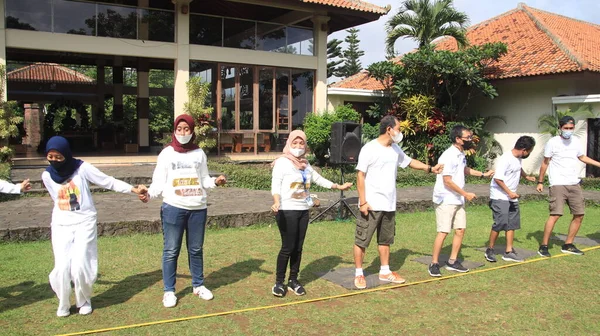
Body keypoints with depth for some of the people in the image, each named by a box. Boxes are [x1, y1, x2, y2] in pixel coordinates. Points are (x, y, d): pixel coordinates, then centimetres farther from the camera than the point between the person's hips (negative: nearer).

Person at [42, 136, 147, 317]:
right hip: (61, 226, 3)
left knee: (80, 267, -9)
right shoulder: (47, 175, 1)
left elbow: (108, 182, -11)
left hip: (85, 223, -3)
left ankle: (84, 301, 17)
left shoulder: (82, 168, -11)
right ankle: (63, 304, 18)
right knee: (62, 268, -6)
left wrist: (134, 189, -19)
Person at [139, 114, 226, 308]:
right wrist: (149, 194, -19)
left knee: (196, 249, 13)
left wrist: (215, 182, -10)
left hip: (198, 209, 3)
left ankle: (198, 285, 28)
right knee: (171, 251, 1)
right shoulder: (167, 153, 1)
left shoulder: (199, 153, 9)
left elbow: (204, 180, 9)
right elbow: (159, 182, -1)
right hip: (173, 208, -2)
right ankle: (169, 291, 13)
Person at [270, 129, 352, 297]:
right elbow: (276, 183, -18)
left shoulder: (305, 164, 15)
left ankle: (293, 280, 21)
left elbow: (319, 179, 26)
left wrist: (339, 186, 27)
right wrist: (276, 202, -35)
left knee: (298, 247, 9)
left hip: (303, 210, 6)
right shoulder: (282, 162, -6)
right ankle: (279, 282, 8)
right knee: (287, 247, -5)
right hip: (287, 211, -6)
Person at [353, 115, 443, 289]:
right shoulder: (369, 149, -13)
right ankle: (358, 274, 13)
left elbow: (409, 161, 26)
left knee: (385, 240, 17)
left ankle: (385, 272, 29)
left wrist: (430, 168, 16)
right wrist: (363, 201, -17)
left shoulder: (395, 149, 8)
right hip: (371, 204, -7)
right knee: (362, 240, 1)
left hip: (389, 205, 8)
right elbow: (360, 176, -13)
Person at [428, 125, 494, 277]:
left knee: (460, 230, 9)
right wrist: (466, 194, -15)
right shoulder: (449, 156, -19)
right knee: (443, 232, -8)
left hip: (458, 200, 9)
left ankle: (452, 261, 20)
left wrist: (483, 174, 27)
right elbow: (447, 181, -21)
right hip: (446, 200, -9)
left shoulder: (461, 154, 9)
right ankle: (434, 264, 3)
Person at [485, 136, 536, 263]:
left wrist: (526, 176, 27)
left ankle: (509, 252, 16)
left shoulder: (518, 158, 8)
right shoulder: (505, 159, -20)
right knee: (500, 223, -9)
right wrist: (509, 192, -21)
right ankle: (490, 250, 6)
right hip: (500, 197, -9)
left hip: (512, 198, 9)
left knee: (512, 224, 9)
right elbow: (497, 178, -24)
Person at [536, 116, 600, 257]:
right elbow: (545, 163, -1)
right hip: (558, 184, -6)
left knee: (579, 215, 7)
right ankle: (543, 246, -5)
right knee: (555, 215, -15)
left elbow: (582, 157, 26)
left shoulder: (576, 141, 8)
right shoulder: (553, 142, -7)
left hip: (574, 184, 6)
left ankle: (568, 245, 21)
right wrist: (540, 182, -1)